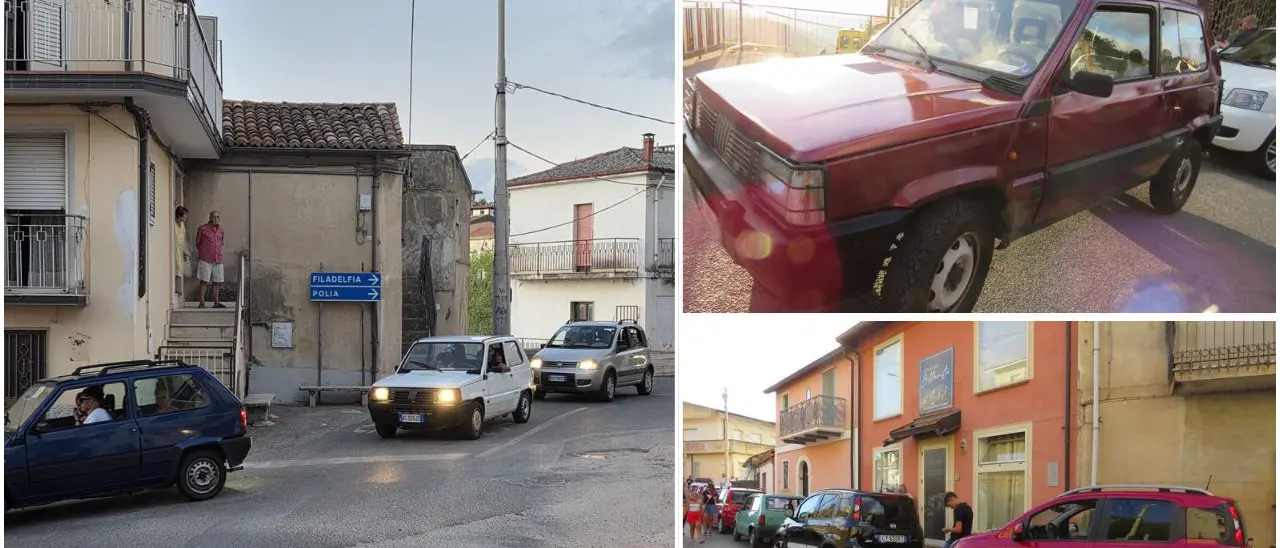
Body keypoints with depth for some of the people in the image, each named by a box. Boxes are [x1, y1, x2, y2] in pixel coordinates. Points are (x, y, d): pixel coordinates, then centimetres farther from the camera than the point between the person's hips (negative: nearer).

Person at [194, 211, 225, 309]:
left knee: (216, 282, 6)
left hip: (218, 260, 4)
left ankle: (216, 302, 12)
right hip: (205, 259, -4)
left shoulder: (221, 230, 12)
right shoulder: (202, 229, -2)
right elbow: (197, 243, 8)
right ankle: (202, 302, -4)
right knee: (204, 281, -6)